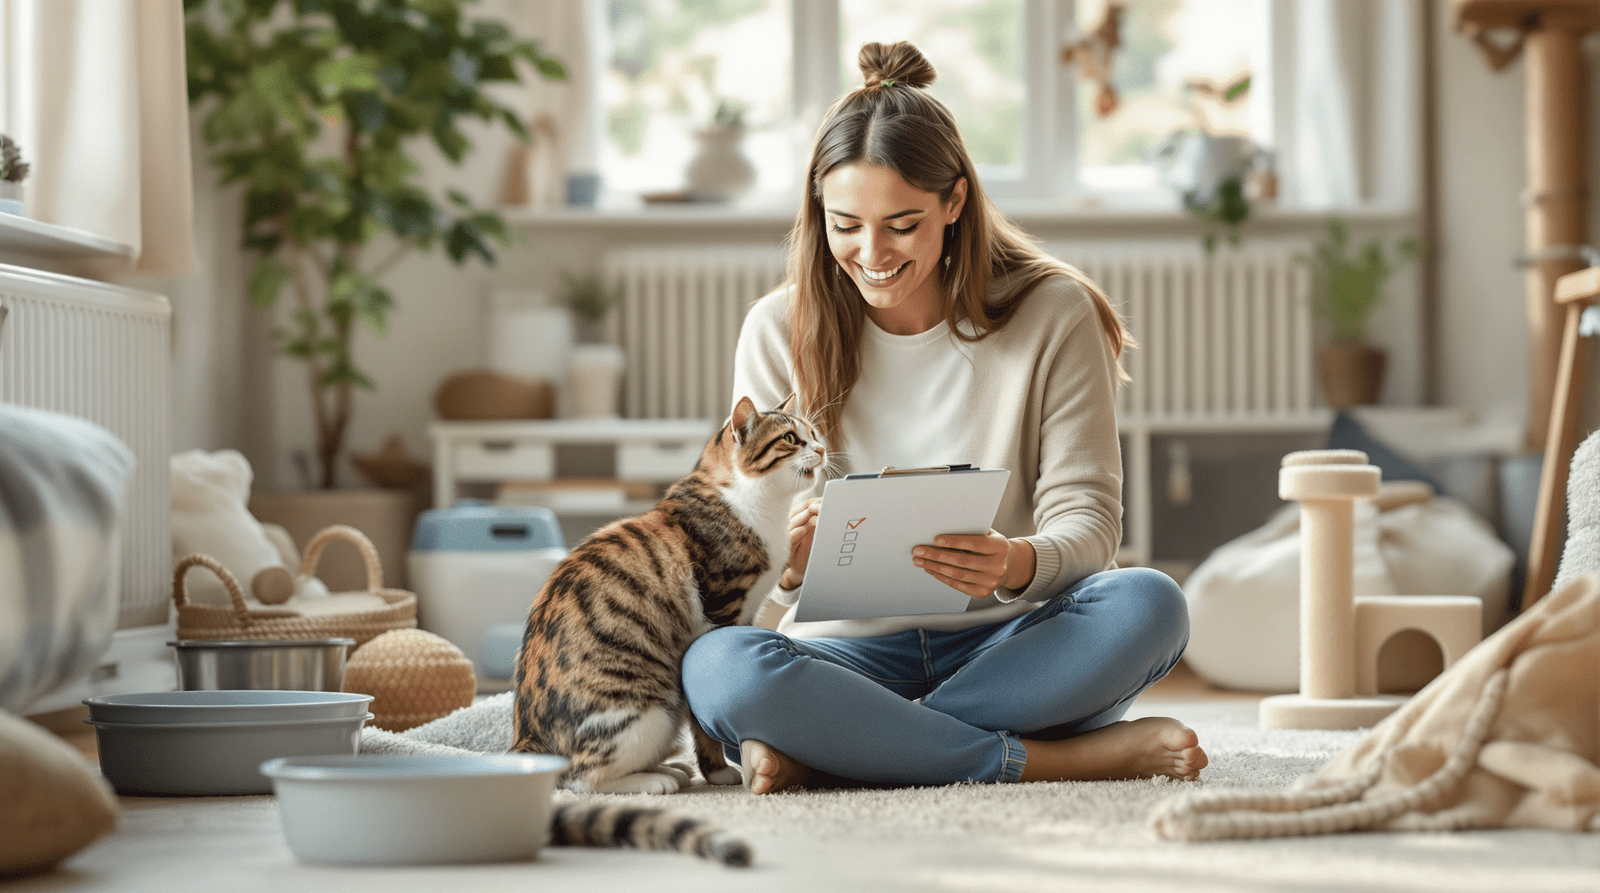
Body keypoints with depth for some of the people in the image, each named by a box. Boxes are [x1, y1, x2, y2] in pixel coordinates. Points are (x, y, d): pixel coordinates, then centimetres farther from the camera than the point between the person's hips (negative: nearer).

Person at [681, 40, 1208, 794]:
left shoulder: (1053, 314, -1)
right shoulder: (778, 333, 1)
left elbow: (1088, 516, -5)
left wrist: (1018, 564, -30)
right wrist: (787, 563, -27)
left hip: (1008, 645, 0)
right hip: (849, 654, 0)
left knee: (1148, 605, -31)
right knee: (716, 667, -33)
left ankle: (821, 750, -27)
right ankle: (1059, 757, -29)